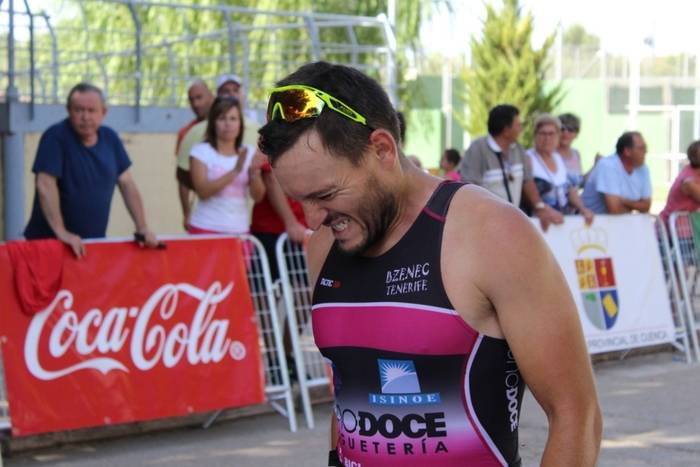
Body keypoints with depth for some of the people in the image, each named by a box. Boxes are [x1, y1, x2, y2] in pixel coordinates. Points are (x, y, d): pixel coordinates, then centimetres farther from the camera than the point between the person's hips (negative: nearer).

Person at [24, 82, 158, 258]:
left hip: (95, 241, 5)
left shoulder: (110, 138, 6)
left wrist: (143, 228, 2)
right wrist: (61, 232, -26)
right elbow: (45, 185, -20)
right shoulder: (55, 137, -12)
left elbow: (127, 184, 9)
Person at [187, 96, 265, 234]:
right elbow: (203, 191, -14)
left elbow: (258, 196, 3)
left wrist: (254, 172, -16)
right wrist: (235, 171, -22)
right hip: (206, 228, -3)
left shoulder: (249, 153, 7)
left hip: (239, 229, 3)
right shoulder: (201, 151, -2)